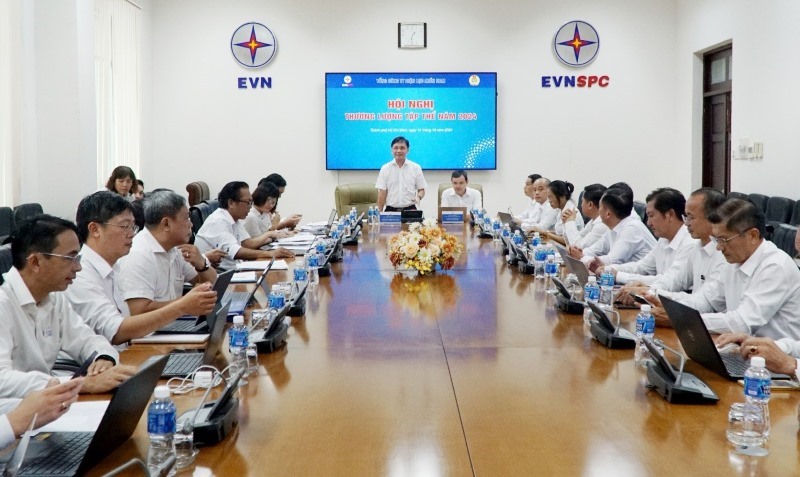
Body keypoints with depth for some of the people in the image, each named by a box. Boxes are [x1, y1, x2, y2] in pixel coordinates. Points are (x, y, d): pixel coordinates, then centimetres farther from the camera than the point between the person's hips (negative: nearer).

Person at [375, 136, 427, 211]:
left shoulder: (416, 168, 4)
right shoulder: (385, 169, 4)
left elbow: (421, 190, 8)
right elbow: (382, 193, 3)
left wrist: (418, 197, -14)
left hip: (410, 210, 0)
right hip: (390, 210, 0)